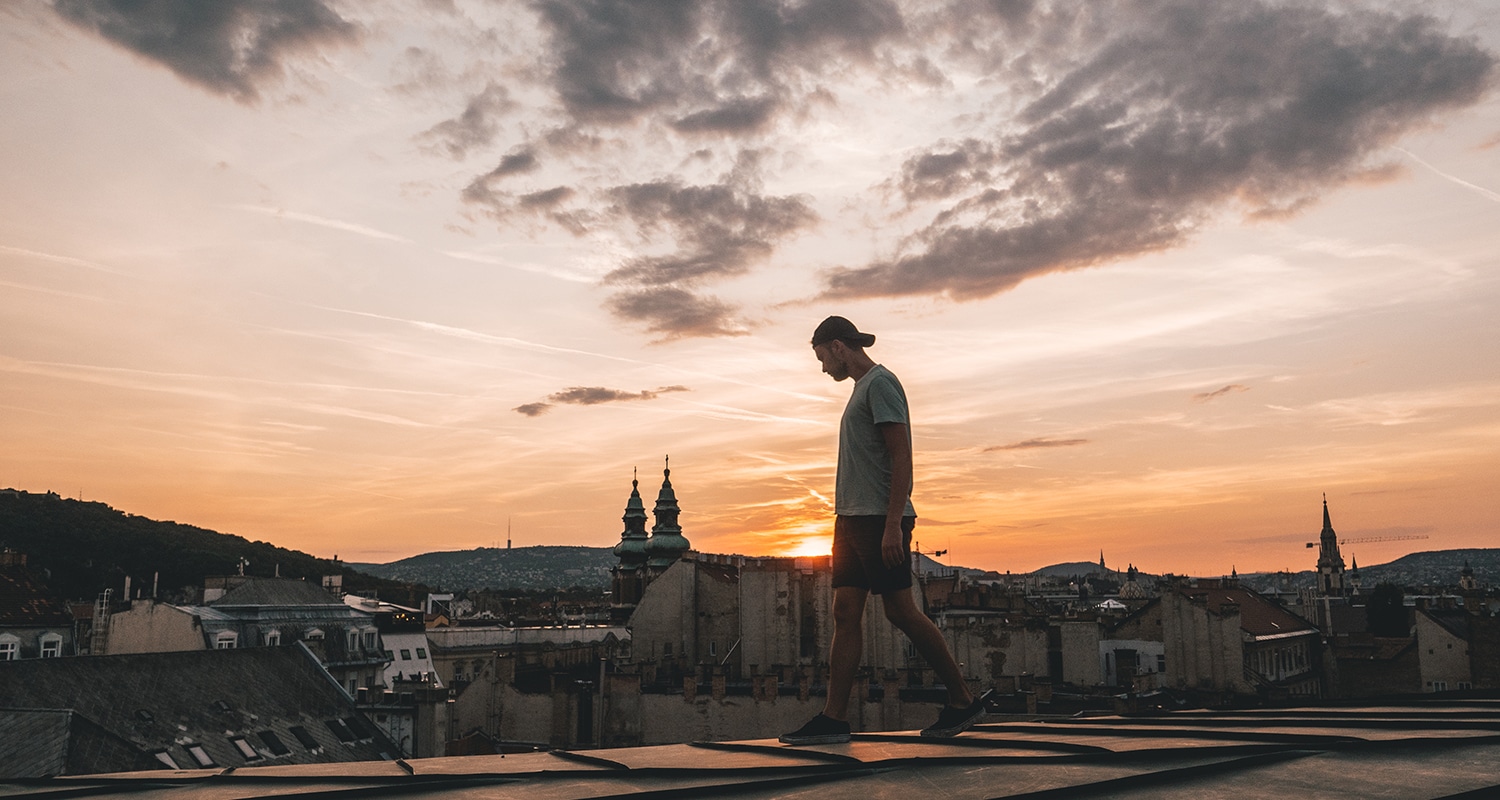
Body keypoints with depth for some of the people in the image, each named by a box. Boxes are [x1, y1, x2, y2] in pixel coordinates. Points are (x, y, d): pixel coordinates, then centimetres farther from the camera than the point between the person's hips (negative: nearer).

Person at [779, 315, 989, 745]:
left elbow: (901, 456, -16)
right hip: (853, 518, 9)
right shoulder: (862, 387, 21)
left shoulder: (880, 383, -8)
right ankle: (834, 718, 4)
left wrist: (892, 524, -22)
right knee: (846, 613, 4)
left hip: (881, 518, -9)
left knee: (901, 610, -4)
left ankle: (964, 700, 10)